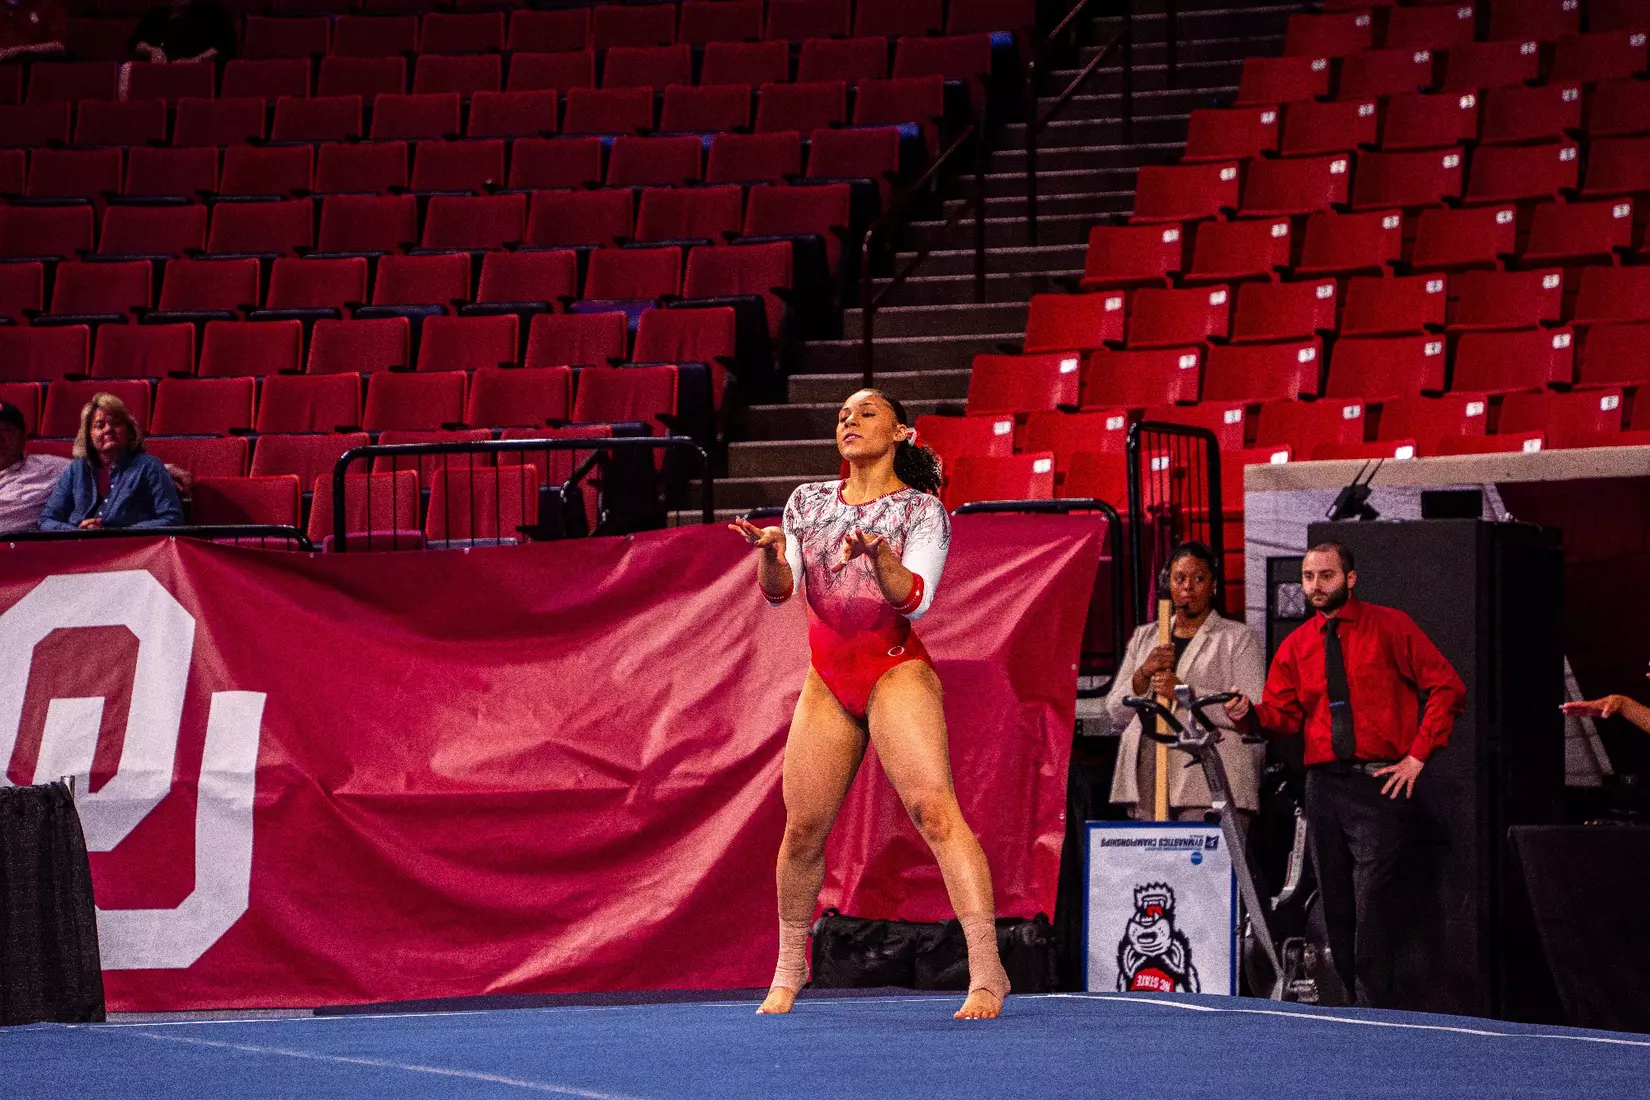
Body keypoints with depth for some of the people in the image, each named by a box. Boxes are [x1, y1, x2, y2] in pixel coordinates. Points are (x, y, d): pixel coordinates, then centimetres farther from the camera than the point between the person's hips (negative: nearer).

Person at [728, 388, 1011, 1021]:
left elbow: (914, 600, -14)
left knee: (933, 808, -20)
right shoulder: (808, 502, 11)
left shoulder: (921, 510, -2)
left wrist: (877, 554, -32)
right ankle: (789, 968, 25)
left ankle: (986, 974, -25)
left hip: (896, 672, -5)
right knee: (803, 826, 5)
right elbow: (779, 591, 4)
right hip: (827, 683, 5)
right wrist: (772, 553, -17)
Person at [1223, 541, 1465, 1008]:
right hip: (1323, 785, 5)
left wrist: (1418, 755, -7)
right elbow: (1285, 716, 8)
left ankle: (1375, 1011, -10)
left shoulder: (1390, 627, 0)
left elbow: (1446, 686, -2)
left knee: (1373, 900, -12)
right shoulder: (1296, 645, 13)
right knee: (1336, 905, 7)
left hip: (1379, 784, -5)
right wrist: (1252, 712, -14)